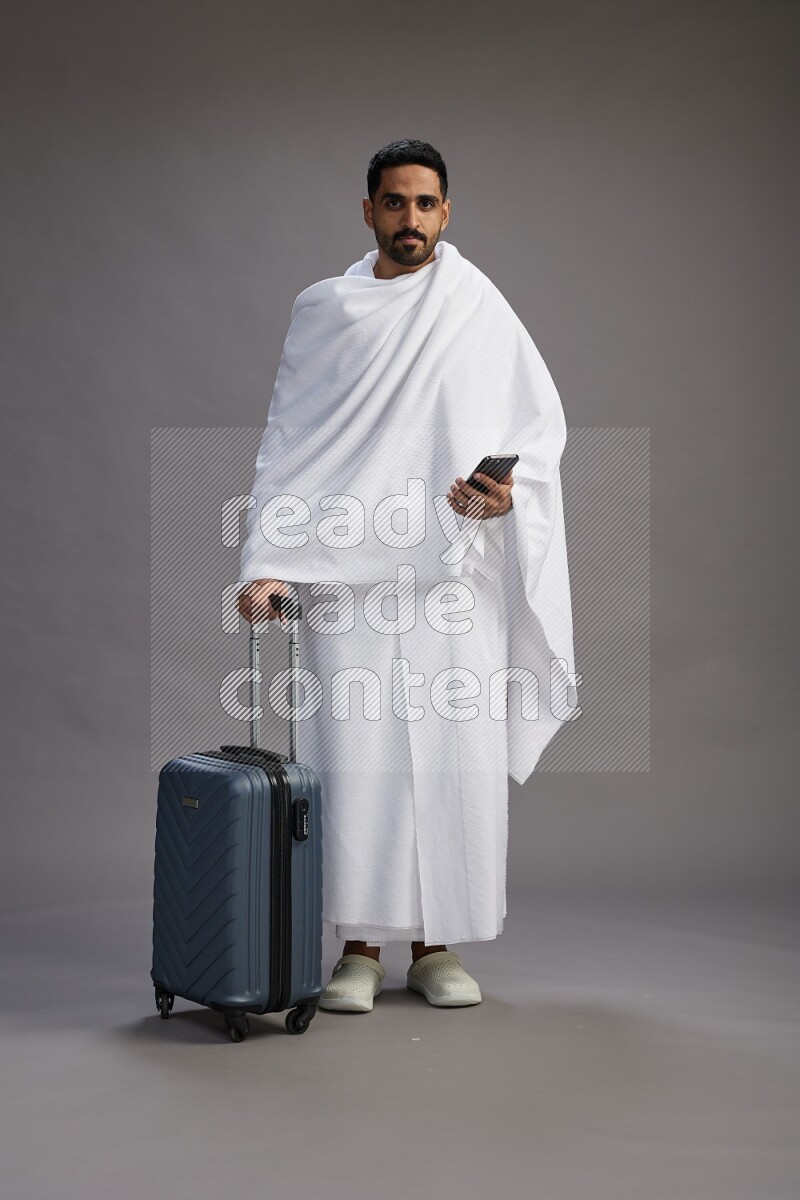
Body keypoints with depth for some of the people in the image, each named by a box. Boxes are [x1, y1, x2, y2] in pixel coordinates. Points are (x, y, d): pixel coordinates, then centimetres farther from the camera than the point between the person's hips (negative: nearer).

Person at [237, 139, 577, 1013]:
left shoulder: (482, 310, 7)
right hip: (345, 570, 0)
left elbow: (542, 422, 9)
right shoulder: (323, 310, 9)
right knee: (353, 754, -2)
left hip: (454, 572, 0)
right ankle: (360, 948, 10)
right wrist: (266, 564, -5)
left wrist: (507, 490, -12)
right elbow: (286, 445, 5)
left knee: (456, 757, 0)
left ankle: (436, 945, 13)